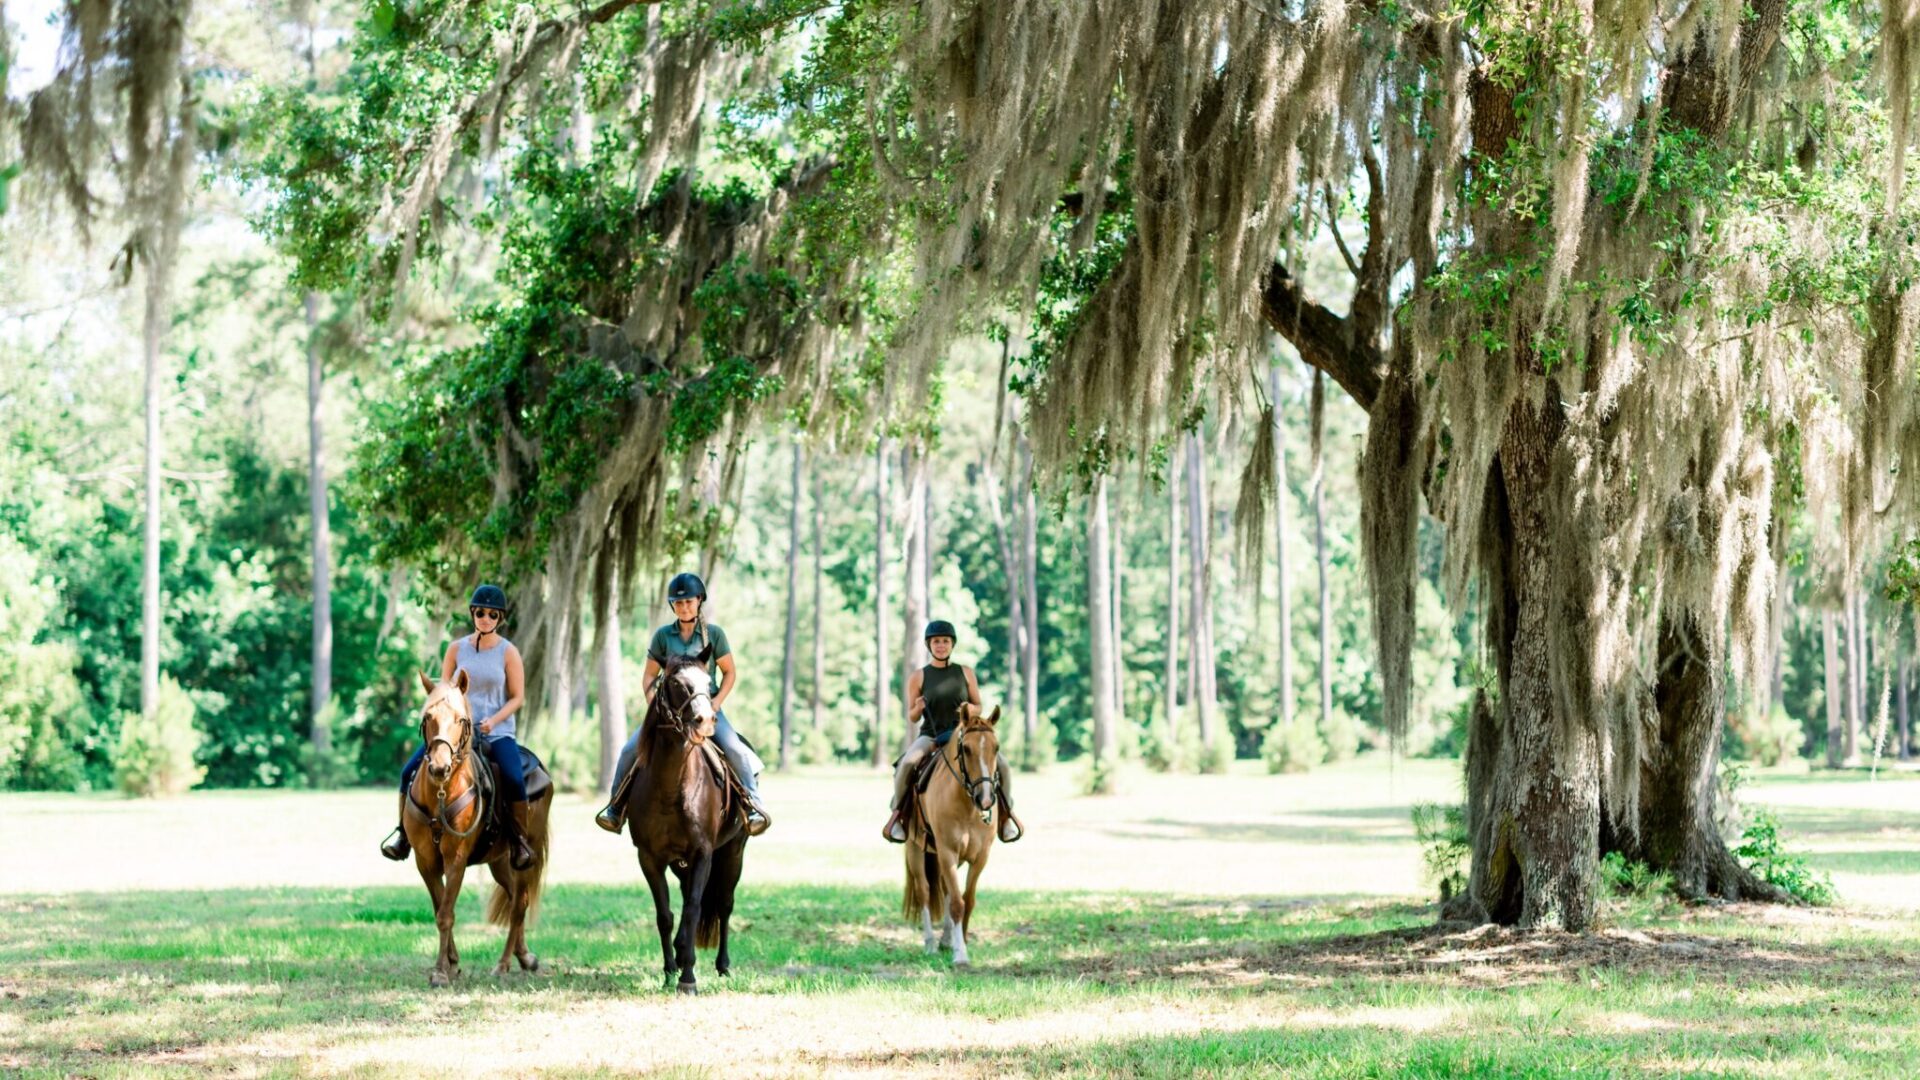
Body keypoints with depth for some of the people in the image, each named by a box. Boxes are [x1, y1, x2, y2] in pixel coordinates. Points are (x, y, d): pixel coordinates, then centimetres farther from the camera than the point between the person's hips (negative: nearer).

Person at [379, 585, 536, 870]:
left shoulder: (508, 652, -1)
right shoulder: (457, 648, 5)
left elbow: (517, 697, -2)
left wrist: (493, 720, -17)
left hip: (496, 731, -3)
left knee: (514, 779, -29)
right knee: (410, 771, -12)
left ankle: (519, 841, -11)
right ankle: (403, 832, 5)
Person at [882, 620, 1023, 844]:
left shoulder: (965, 673, 6)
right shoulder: (918, 678, 3)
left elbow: (979, 706, 11)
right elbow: (911, 718, 6)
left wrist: (971, 709, -12)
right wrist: (917, 708, -17)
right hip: (930, 736, -1)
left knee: (1001, 765, -17)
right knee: (907, 763, -32)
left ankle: (1006, 811, 9)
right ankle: (898, 811, -9)